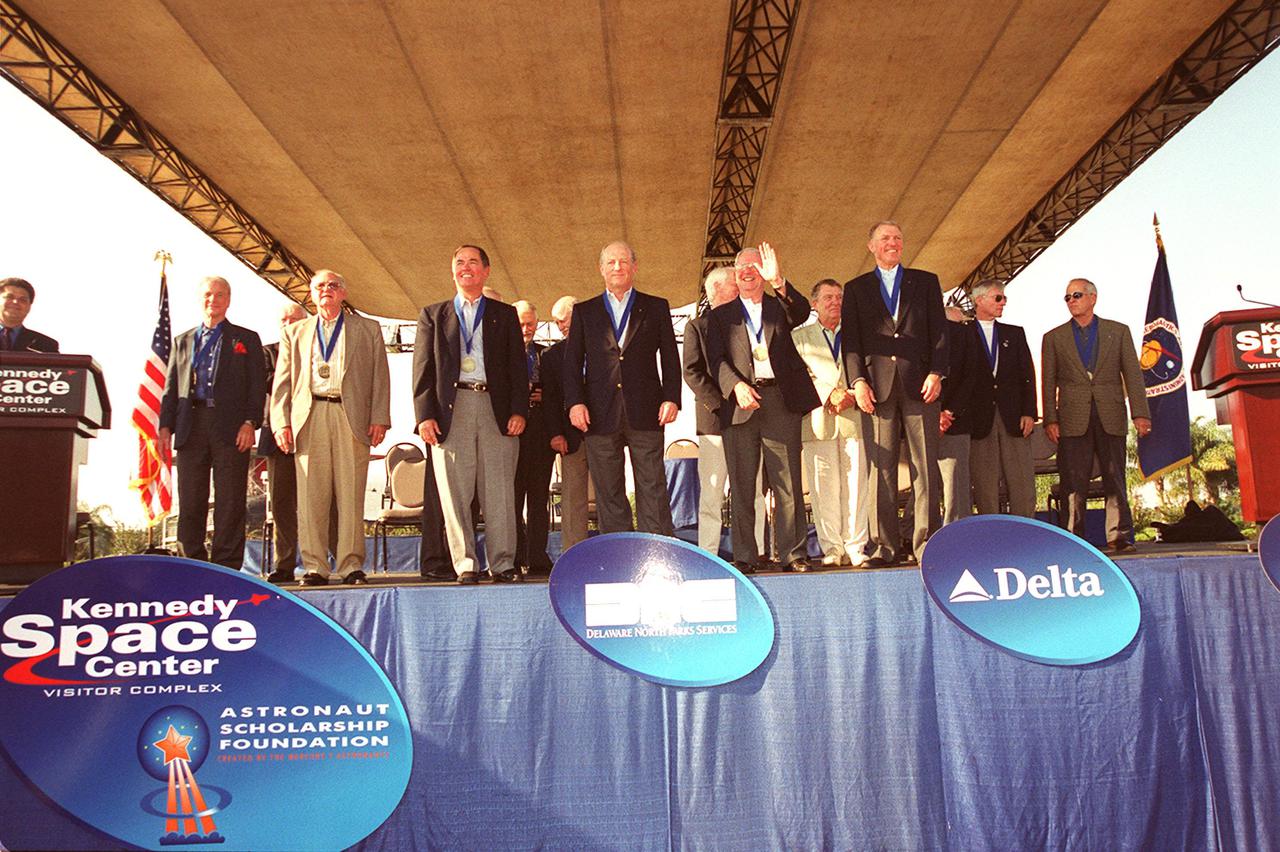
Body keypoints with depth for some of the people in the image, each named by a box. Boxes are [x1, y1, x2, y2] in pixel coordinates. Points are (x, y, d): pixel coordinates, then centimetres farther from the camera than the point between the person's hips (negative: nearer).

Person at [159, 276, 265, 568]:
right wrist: (165, 426, 5)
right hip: (191, 427, 3)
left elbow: (257, 386, 4)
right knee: (190, 502, 3)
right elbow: (171, 387, 17)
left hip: (231, 429, -3)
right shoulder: (183, 341, 22)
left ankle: (226, 565, -2)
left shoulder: (246, 339, 12)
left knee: (229, 502, -5)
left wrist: (250, 423, -9)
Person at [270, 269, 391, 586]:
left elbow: (380, 377, 9)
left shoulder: (368, 329, 16)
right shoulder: (294, 332, 21)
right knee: (311, 496, -2)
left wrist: (379, 419, -2)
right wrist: (282, 422, 2)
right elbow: (283, 380, 15)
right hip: (309, 418, 2)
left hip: (351, 417, -1)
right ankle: (315, 566, 3)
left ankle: (352, 565, 1)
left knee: (351, 495, -4)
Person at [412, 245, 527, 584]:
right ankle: (465, 565, 4)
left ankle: (502, 563, 5)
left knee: (499, 492, -1)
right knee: (455, 492, -2)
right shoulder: (433, 315, 16)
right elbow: (423, 368, 8)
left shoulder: (504, 314, 16)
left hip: (497, 409, 0)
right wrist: (424, 415, -3)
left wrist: (519, 411, -3)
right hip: (451, 410, 0)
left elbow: (518, 366, 10)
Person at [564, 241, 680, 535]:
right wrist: (575, 402, -5)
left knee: (653, 490, -1)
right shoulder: (584, 311, 14)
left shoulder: (656, 308, 13)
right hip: (601, 415, 1)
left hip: (645, 413, -1)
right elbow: (572, 362, 8)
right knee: (609, 494, 4)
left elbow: (670, 358, 9)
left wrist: (671, 398, -4)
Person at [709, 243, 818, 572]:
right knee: (741, 485, 0)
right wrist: (736, 385, -14)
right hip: (740, 403, 0)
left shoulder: (780, 307, 17)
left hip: (781, 399, 0)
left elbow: (802, 313, -6)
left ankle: (793, 554, 3)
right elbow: (717, 358, 4)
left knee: (788, 482, -1)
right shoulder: (721, 315, 16)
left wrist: (777, 280, -20)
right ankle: (744, 556, 5)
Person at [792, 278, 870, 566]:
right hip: (818, 421, -1)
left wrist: (852, 395, -9)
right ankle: (831, 548, 1)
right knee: (825, 487, -4)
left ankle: (855, 548, 1)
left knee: (856, 485, -3)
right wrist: (829, 395, -12)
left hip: (853, 417, 1)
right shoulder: (799, 336, 14)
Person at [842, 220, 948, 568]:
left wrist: (936, 373, -4)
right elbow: (851, 339, 7)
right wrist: (858, 380, -6)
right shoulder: (856, 289, 15)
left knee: (925, 466, -3)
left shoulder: (926, 282, 16)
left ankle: (925, 543, 1)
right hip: (878, 385, 0)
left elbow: (939, 331, 9)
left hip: (920, 383, 0)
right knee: (881, 467, -2)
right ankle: (884, 546, 1)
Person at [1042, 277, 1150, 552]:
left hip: (1111, 416, 1)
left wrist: (1140, 413, -4)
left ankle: (1119, 536, 5)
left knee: (1115, 479, 1)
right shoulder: (1054, 337, 12)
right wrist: (1050, 419, -3)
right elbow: (1049, 383, 7)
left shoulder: (1118, 331, 12)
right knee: (1073, 483, -3)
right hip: (1072, 419, 0)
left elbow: (1133, 374, 6)